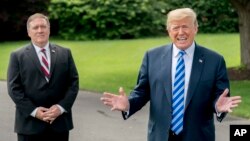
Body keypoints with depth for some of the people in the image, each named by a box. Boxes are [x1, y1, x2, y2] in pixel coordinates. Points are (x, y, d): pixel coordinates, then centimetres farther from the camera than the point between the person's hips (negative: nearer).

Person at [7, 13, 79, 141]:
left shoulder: (65, 53, 9)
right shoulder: (18, 56, 3)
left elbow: (73, 83, 5)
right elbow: (14, 88, -4)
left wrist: (61, 107, -10)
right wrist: (33, 111, -14)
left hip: (60, 122, 2)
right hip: (30, 123, -2)